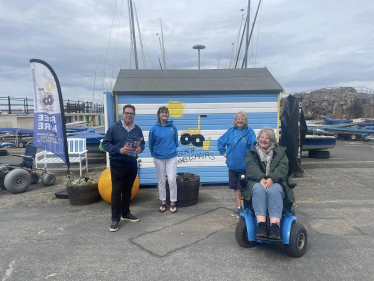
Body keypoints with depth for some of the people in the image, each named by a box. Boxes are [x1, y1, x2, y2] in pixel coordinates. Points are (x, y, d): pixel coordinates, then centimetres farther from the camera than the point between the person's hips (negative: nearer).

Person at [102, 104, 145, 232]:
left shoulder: (137, 129, 5)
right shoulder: (114, 128, -7)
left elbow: (142, 143, 15)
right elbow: (105, 143, -6)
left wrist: (140, 149, -9)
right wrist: (118, 150, -20)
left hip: (132, 164, 5)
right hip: (117, 164, -4)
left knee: (127, 190, 15)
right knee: (116, 191, -2)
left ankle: (125, 213, 31)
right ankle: (115, 219, 7)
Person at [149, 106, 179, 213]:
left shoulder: (172, 127, 0)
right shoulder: (154, 129, -4)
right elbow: (151, 144, 6)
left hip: (171, 157, 0)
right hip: (159, 158, 0)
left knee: (172, 180, -3)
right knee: (161, 181, 10)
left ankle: (173, 203, 11)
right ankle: (163, 202, 23)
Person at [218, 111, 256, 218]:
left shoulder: (249, 132, -7)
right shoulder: (230, 132, 6)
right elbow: (220, 141, 19)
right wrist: (223, 152, 12)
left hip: (244, 166, -5)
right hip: (232, 165, 5)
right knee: (235, 187, 14)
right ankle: (239, 207, 28)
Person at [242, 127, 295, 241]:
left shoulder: (280, 152, 18)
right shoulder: (252, 152, 18)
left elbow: (282, 168, -1)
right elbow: (251, 167, -2)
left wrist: (272, 179, -22)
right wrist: (261, 178, -23)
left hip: (275, 182, 0)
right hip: (256, 182, 0)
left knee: (274, 190, -35)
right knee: (259, 189, -35)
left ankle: (275, 227, -44)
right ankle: (261, 225, -43)